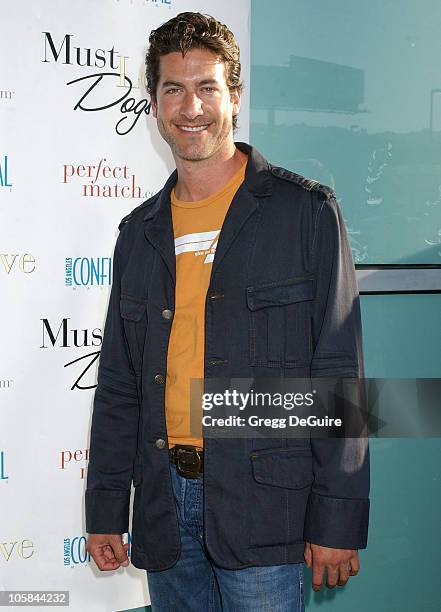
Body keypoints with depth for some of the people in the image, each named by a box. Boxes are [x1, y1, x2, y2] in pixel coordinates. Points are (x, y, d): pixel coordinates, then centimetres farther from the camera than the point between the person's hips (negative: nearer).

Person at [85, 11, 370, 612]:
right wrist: (105, 509, 11)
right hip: (164, 506, 5)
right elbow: (118, 385, 14)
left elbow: (339, 376, -6)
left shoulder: (307, 211, -4)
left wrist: (337, 518, -10)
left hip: (263, 505, -4)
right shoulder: (140, 234, 11)